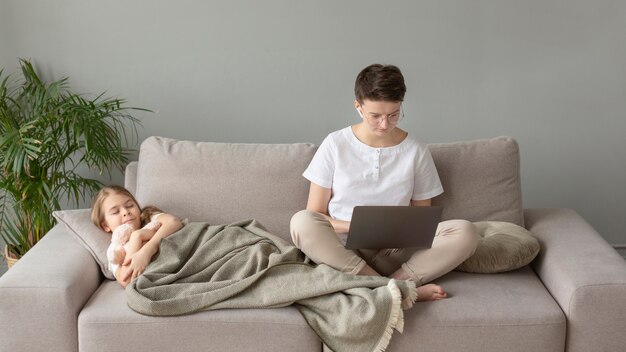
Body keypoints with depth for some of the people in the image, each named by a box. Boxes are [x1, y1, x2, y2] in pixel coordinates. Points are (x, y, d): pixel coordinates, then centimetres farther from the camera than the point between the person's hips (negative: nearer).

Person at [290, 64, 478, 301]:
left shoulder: (416, 152, 5)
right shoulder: (335, 145, 1)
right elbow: (314, 216, 1)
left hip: (393, 252, 1)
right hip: (340, 250, -1)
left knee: (465, 232, -22)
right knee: (301, 222, -34)